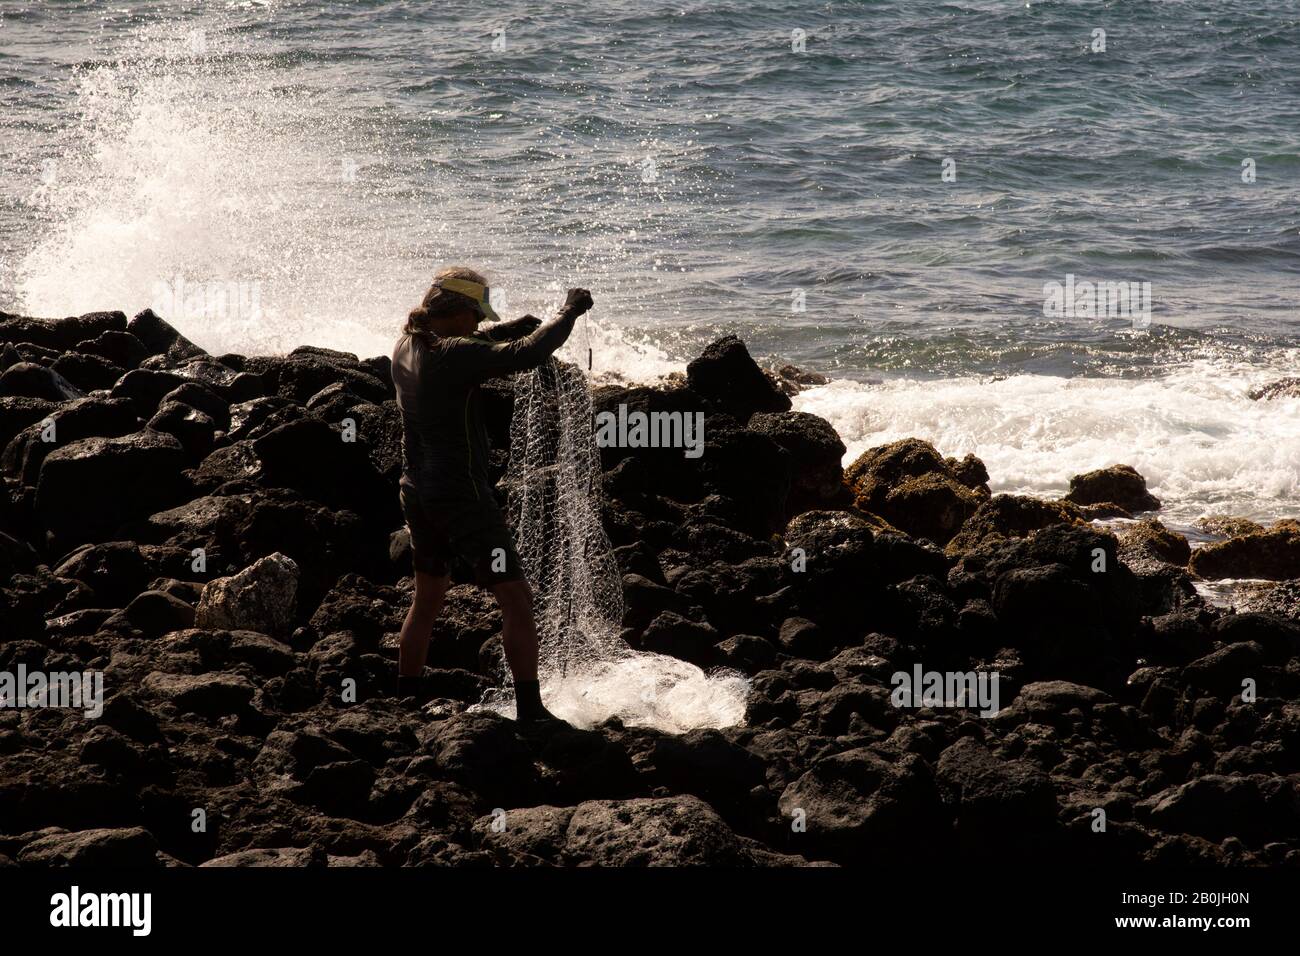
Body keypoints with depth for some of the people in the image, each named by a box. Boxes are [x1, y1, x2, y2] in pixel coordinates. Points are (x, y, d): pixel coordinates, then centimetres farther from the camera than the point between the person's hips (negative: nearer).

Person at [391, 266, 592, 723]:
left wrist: (516, 326, 9)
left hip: (417, 492, 9)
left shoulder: (406, 347, 4)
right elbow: (525, 355, -26)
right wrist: (568, 312, -12)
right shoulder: (454, 356, -22)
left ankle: (405, 701, 30)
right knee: (516, 599, -2)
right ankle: (530, 711, -3)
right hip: (462, 495, -9)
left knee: (427, 598, 23)